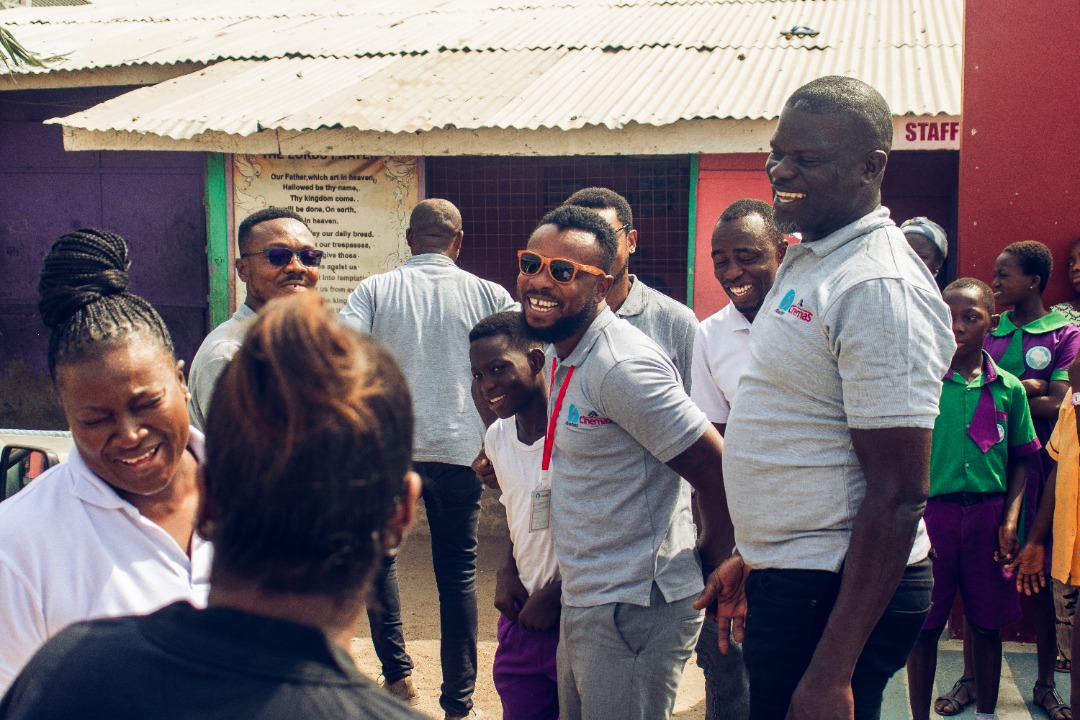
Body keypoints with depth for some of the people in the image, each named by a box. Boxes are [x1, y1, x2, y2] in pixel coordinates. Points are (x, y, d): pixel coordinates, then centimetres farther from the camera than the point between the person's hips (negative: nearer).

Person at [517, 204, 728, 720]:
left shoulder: (622, 366, -22)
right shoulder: (559, 354, 9)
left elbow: (718, 474, -21)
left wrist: (709, 565, -8)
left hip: (633, 613, -10)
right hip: (581, 605, 10)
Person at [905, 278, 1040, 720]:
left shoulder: (1008, 388, 3)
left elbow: (1020, 460, 9)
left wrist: (1010, 521, -1)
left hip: (987, 514, 2)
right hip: (932, 513, -2)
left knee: (987, 624, 11)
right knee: (924, 626, 4)